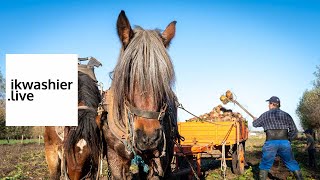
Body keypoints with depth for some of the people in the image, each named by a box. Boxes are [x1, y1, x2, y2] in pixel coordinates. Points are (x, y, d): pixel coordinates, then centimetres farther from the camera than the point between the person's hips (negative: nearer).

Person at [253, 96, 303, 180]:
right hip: (285, 142, 1)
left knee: (265, 165, 10)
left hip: (270, 143, -1)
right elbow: (294, 131, 7)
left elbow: (255, 124, 23)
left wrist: (254, 120, 45)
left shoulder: (265, 115, 7)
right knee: (292, 164, 10)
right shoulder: (286, 115, 10)